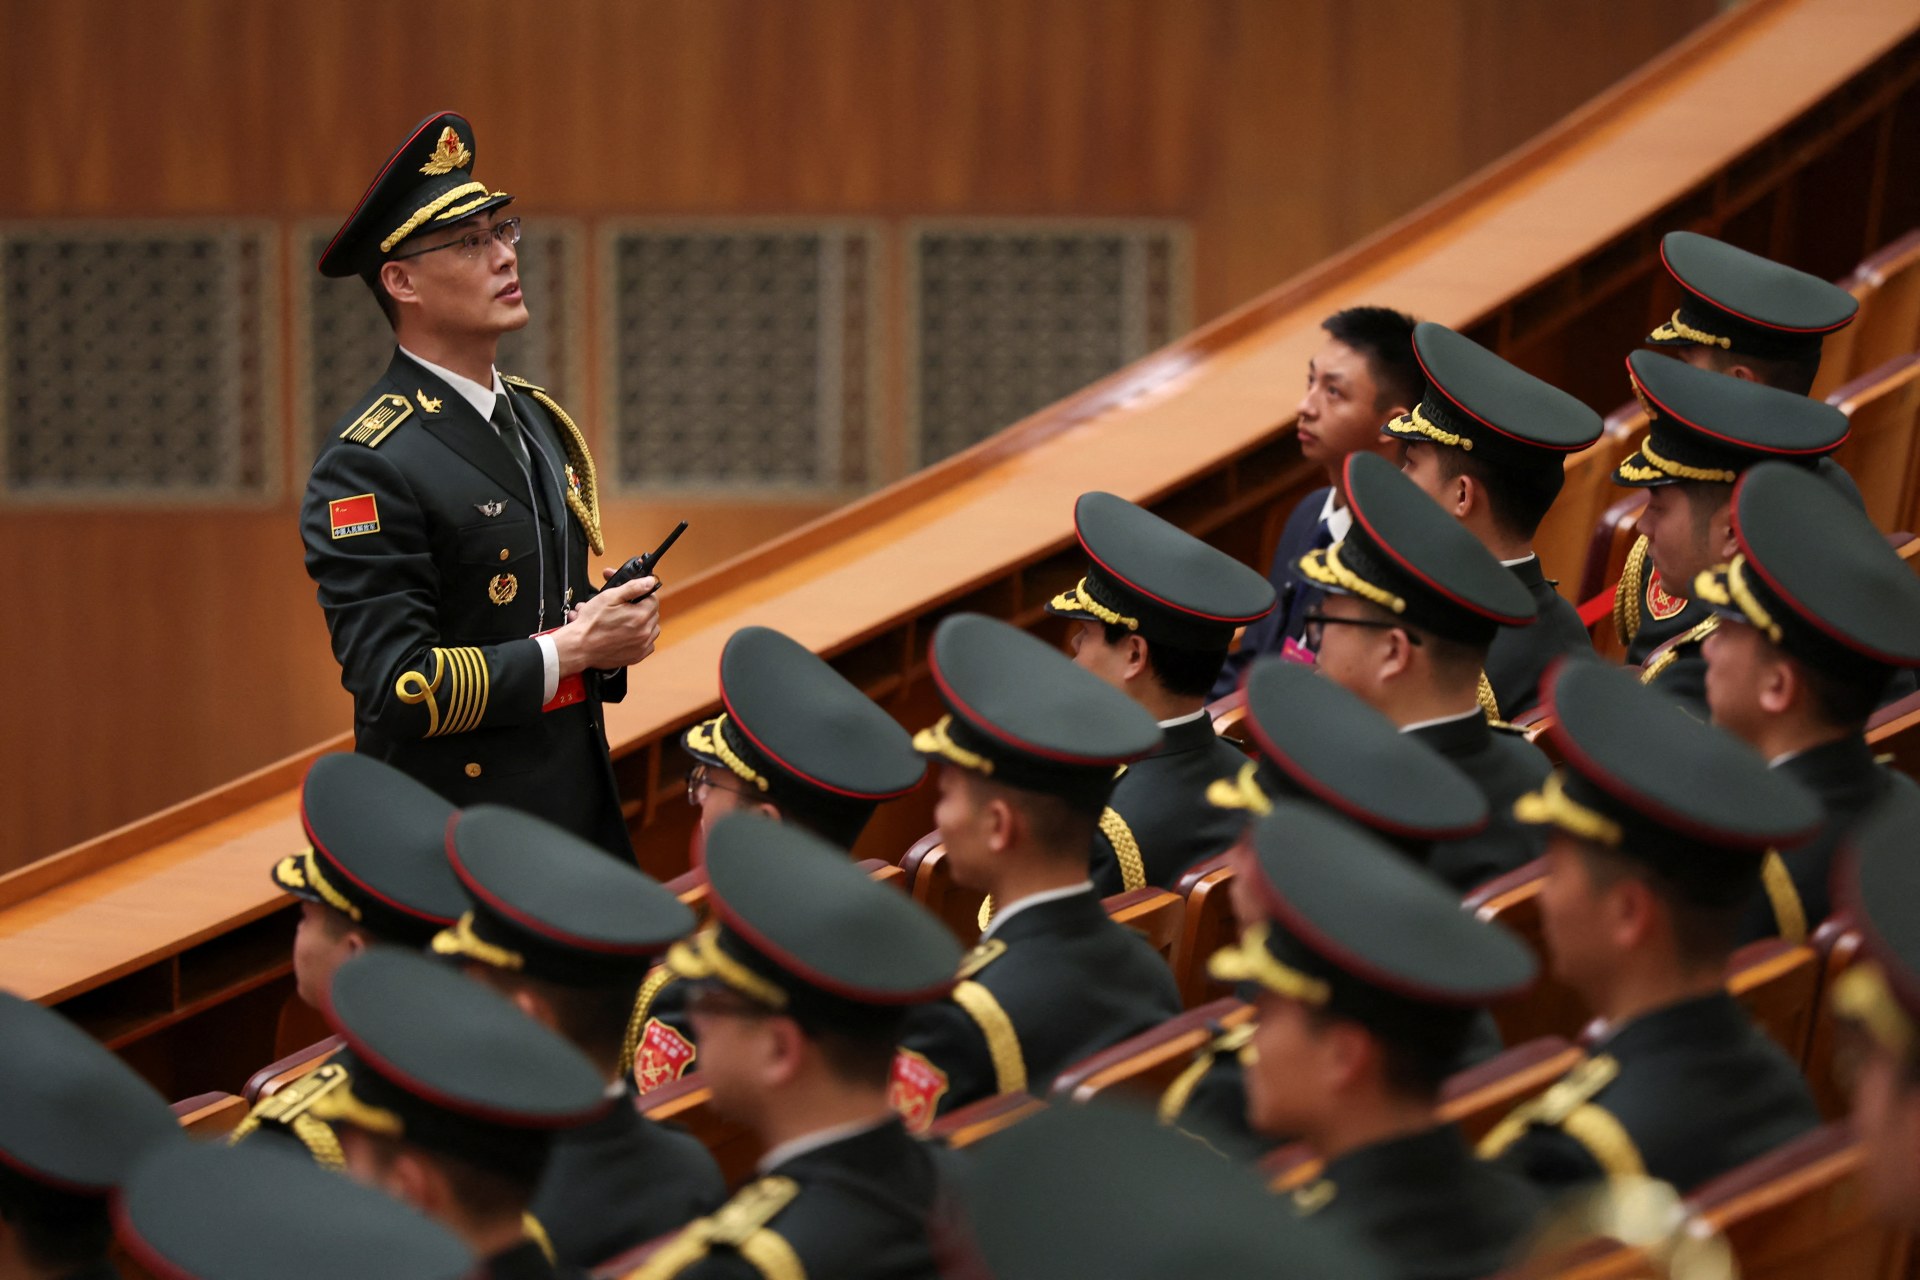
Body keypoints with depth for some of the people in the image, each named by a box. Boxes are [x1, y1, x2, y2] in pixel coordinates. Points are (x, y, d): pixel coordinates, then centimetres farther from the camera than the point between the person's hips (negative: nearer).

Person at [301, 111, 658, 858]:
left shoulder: (541, 424, 12)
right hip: (460, 845, -8)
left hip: (583, 816, 8)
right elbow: (393, 688, -21)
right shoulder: (367, 466, -15)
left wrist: (614, 636, 1)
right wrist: (572, 649, -17)